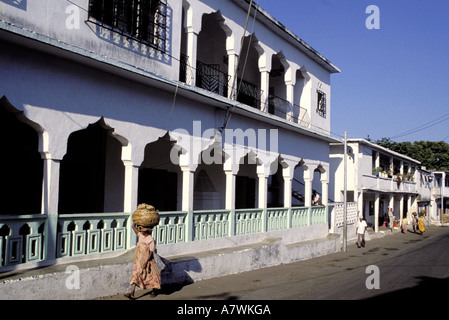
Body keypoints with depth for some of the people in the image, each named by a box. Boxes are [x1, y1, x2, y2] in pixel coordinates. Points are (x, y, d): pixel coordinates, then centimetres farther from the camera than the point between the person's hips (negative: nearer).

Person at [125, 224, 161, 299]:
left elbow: (151, 252, -16)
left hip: (148, 261, -5)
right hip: (139, 261, 6)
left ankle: (154, 291, 28)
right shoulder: (141, 236, 3)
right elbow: (133, 227, 11)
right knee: (135, 275, -4)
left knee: (152, 276, 8)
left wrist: (146, 262, -19)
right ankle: (132, 294, -10)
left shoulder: (151, 240, -15)